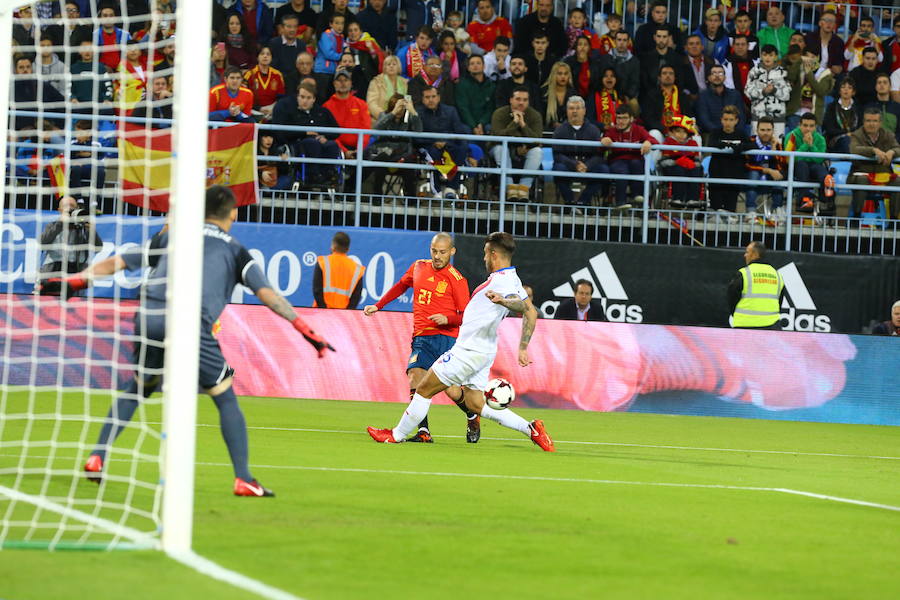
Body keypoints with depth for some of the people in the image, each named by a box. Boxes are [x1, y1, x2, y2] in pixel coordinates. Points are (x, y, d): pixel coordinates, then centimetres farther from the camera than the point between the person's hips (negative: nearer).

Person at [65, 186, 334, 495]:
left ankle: (96, 459, 19)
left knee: (136, 389, 26)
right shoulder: (235, 252, 17)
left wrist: (76, 280, 35)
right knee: (226, 398, 9)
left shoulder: (170, 237, 26)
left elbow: (118, 261, 26)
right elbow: (266, 293, 5)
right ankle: (243, 479, 2)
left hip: (148, 318, 3)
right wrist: (305, 329, 3)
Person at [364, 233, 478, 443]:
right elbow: (401, 286, 32)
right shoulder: (418, 267, 12)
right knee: (415, 375, -19)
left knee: (452, 390, -10)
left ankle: (473, 418, 22)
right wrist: (378, 306, 31)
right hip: (421, 338, 4)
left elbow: (466, 316, -3)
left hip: (446, 337, -4)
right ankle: (423, 432, -19)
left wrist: (447, 319, -22)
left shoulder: (456, 279, -3)